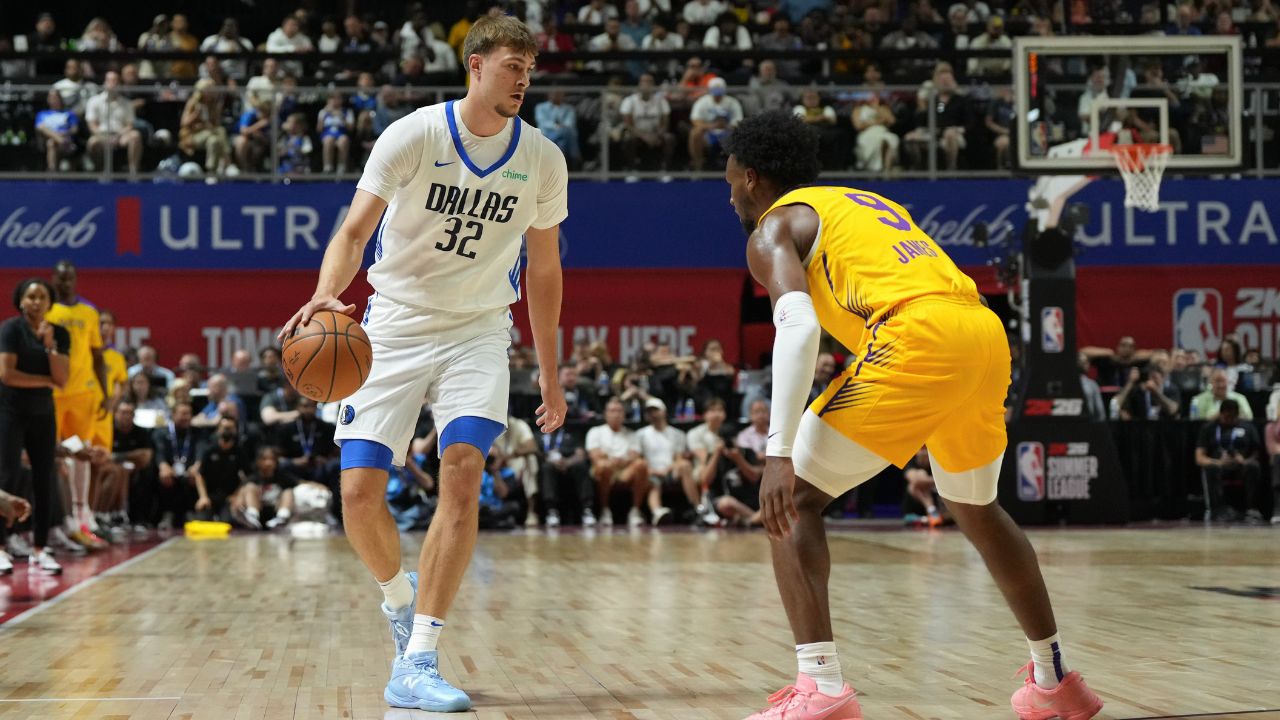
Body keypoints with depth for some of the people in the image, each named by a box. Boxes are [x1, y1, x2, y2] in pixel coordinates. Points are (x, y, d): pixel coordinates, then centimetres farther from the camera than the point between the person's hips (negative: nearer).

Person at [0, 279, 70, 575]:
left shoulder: (60, 334, 4)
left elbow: (62, 379, -5)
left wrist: (50, 345, -15)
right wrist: (46, 380, -9)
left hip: (42, 413, 5)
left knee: (46, 480, 3)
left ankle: (39, 550, 9)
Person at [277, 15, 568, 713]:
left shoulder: (542, 159, -1)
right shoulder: (412, 136, -10)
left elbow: (542, 269, 11)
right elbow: (354, 230, -16)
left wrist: (549, 375, 13)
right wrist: (327, 294, -38)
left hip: (478, 331, 1)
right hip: (396, 323, -1)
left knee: (463, 472, -20)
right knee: (360, 493, -7)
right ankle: (399, 593, 28)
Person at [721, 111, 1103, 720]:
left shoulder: (773, 229, 11)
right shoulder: (861, 203, 35)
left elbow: (799, 328, -8)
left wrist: (778, 453, -14)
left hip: (920, 339, -8)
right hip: (987, 333, 8)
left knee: (794, 498, 1)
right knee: (975, 508, 30)